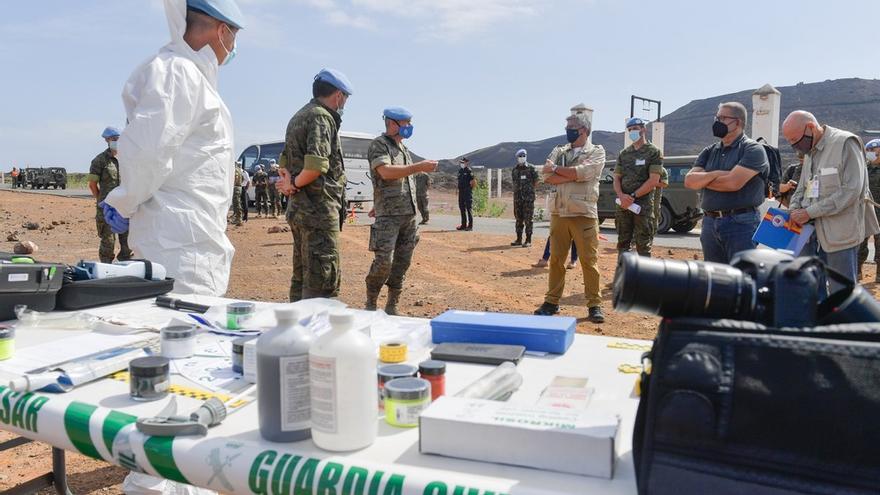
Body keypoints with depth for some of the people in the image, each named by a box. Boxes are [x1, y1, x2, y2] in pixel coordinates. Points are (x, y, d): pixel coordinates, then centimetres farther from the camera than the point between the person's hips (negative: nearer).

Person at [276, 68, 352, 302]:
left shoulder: (298, 117, 19)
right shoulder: (321, 117, -12)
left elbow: (284, 162, 21)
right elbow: (317, 165, -24)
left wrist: (290, 183, 2)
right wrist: (295, 183, -8)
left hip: (298, 209, 10)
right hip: (319, 209, -10)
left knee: (302, 277, 16)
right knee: (324, 280, -8)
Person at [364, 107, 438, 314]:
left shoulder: (403, 148, 19)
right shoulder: (379, 145, -5)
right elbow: (386, 172, -22)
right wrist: (419, 167, -23)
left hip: (409, 214, 8)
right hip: (388, 215, -7)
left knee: (402, 262, 7)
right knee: (384, 262, -12)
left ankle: (391, 306, 15)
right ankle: (370, 304, 6)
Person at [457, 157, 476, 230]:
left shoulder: (469, 171, -9)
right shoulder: (460, 171, 14)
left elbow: (473, 182, -14)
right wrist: (459, 190, 16)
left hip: (468, 192, -8)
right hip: (461, 192, 8)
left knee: (469, 209, -6)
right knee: (462, 208, 11)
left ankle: (470, 225, -4)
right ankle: (463, 225, 19)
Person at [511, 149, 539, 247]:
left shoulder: (531, 168, -2)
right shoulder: (514, 169, 11)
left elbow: (536, 183, 1)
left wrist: (528, 189, 0)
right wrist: (519, 191, 9)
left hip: (528, 197, -5)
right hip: (517, 197, 5)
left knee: (528, 219, -5)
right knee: (519, 219, 9)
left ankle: (528, 240, -2)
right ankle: (519, 239, 16)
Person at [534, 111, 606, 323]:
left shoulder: (597, 152, 3)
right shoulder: (559, 151, 14)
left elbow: (583, 172, -16)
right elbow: (547, 177, -2)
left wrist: (557, 169, -5)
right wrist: (574, 176, -12)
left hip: (584, 214, -4)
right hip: (558, 213, 4)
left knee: (589, 261, -2)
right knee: (556, 259, 7)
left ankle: (594, 304, 7)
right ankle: (552, 302, 16)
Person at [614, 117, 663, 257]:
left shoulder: (653, 152, 0)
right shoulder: (623, 154, 15)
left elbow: (653, 180, -9)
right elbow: (617, 178, 11)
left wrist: (633, 196, -14)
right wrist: (621, 196, -9)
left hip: (644, 205, -5)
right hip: (623, 204, 5)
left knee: (643, 246, -3)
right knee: (623, 243, 9)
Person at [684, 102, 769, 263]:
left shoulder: (753, 150, -4)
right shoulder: (709, 152, 15)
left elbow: (733, 182, -18)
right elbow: (689, 181, 2)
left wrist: (703, 180, -2)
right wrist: (717, 174, -12)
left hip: (741, 223, -6)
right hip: (710, 222, 7)